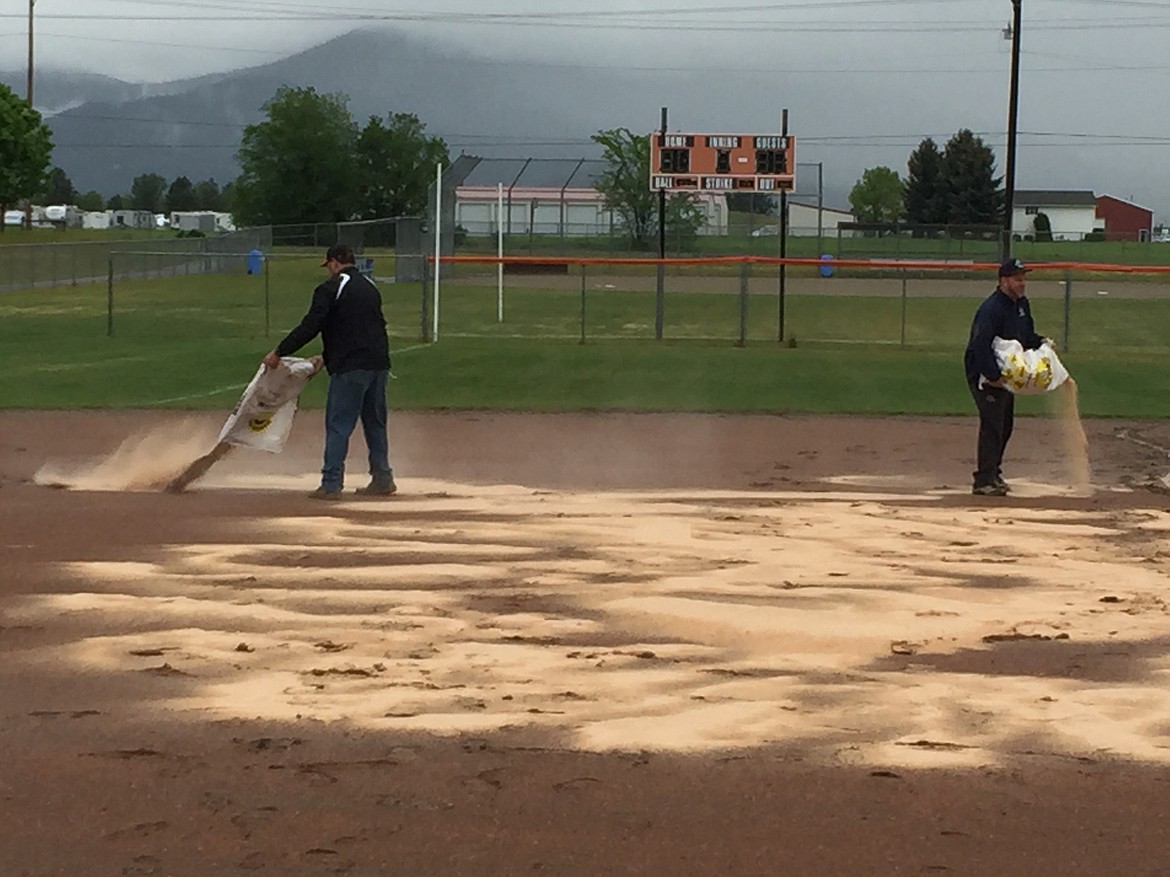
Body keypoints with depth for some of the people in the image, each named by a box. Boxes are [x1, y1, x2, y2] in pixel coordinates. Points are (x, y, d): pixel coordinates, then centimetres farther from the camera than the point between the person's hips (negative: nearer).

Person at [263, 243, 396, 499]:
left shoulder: (330, 289, -6)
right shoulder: (370, 287, 17)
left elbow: (310, 326, -12)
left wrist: (278, 352, -3)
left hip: (350, 367, -7)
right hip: (378, 363, 7)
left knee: (338, 426, -4)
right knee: (375, 423, 15)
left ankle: (331, 484, -7)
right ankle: (382, 479, 17)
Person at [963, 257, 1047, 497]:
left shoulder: (1022, 304, 8)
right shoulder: (991, 309, -23)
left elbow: (1026, 334, 21)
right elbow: (980, 345, -30)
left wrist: (1039, 342, 0)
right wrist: (993, 376, -33)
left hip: (1005, 375, 10)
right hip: (985, 375, -10)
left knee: (1005, 426, 17)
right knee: (992, 426, -12)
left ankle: (992, 473, 31)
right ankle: (984, 481, -9)